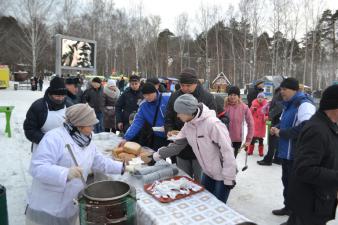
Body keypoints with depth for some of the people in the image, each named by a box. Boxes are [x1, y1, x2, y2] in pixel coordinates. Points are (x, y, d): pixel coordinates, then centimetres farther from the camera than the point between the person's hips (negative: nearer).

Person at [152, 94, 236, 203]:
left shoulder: (212, 124, -29)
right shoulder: (188, 125, -5)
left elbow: (227, 151, -26)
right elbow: (177, 145, 4)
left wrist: (229, 178, -20)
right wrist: (155, 156, 3)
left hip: (222, 175, -7)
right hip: (207, 173, 7)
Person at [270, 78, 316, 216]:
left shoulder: (304, 105, -18)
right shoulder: (288, 105, 13)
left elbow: (304, 128, -31)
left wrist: (281, 133, -22)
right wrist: (277, 127, 4)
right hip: (286, 152, 9)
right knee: (287, 180, 21)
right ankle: (288, 206, 39)